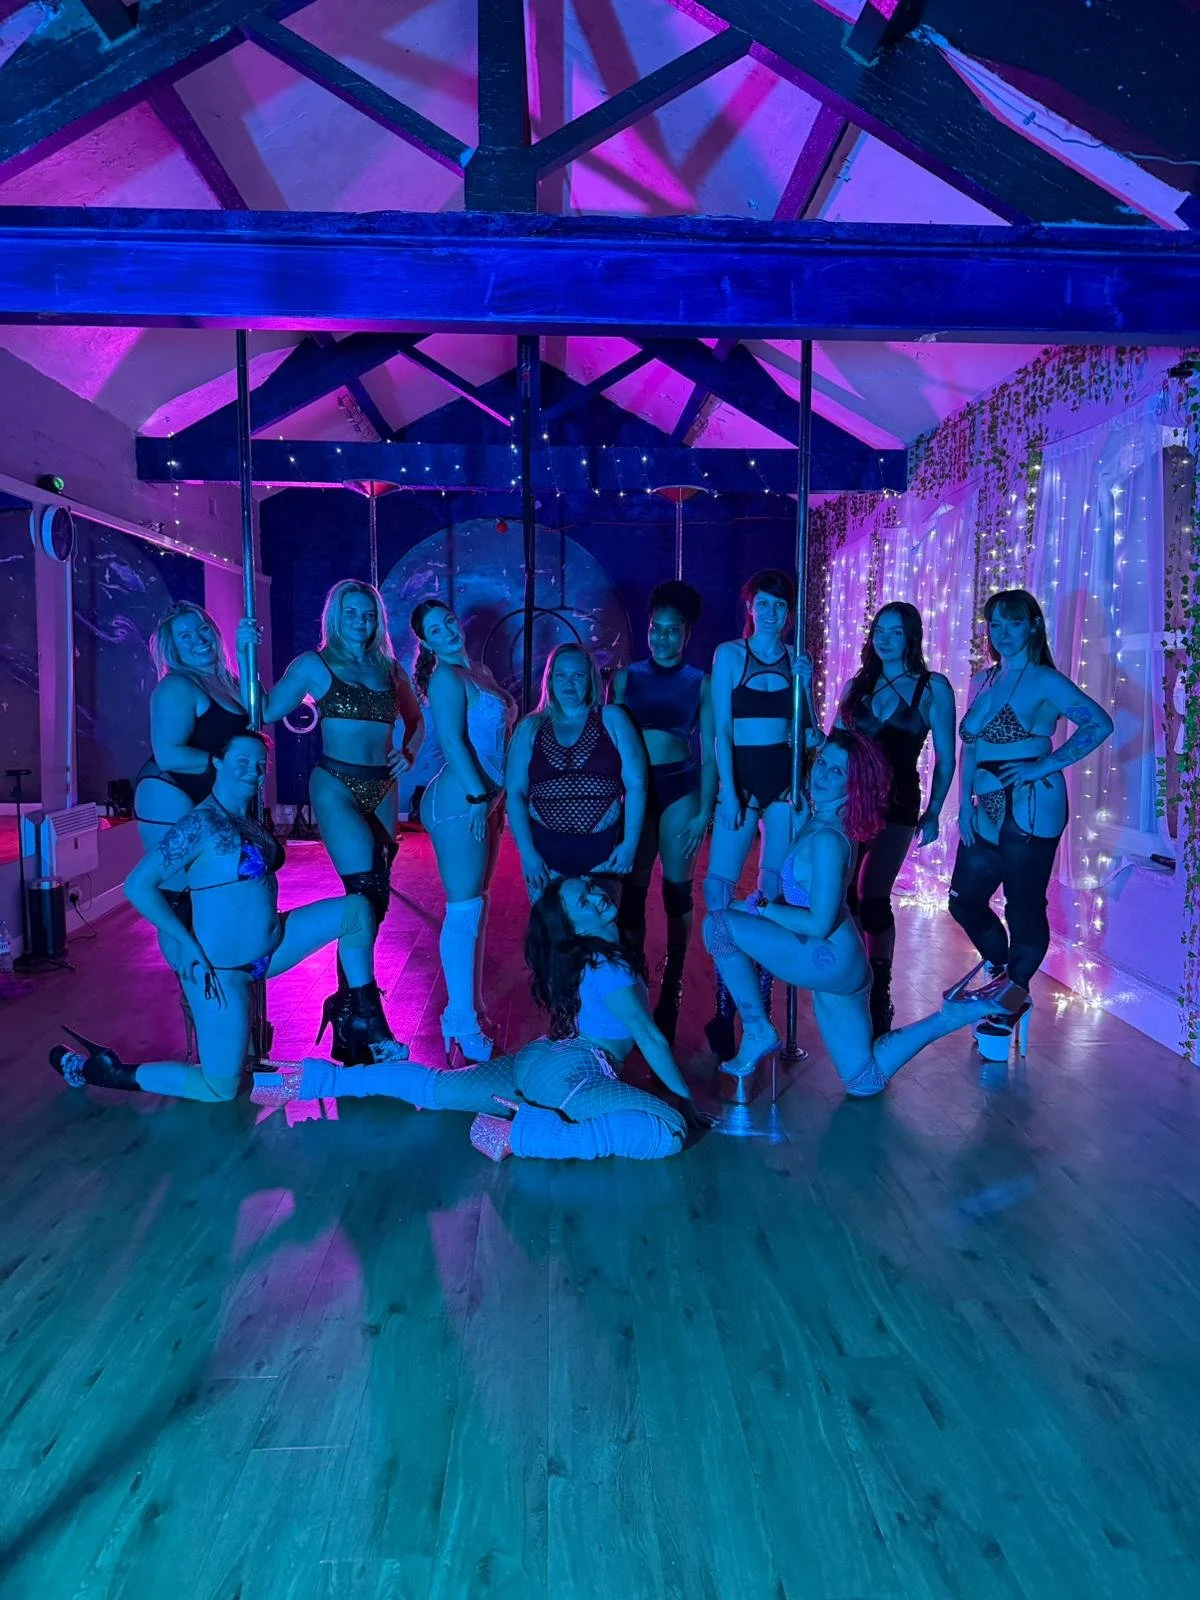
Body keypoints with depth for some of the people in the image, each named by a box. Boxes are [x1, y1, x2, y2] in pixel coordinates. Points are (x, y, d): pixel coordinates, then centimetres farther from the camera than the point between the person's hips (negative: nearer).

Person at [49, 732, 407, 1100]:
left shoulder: (248, 821, 6)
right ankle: (98, 1069, 15)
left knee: (356, 908, 3)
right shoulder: (202, 823, -19)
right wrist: (188, 944, -21)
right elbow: (138, 887, -22)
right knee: (220, 1088, -1)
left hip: (267, 949, 8)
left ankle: (366, 1025, 10)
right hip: (220, 967, -8)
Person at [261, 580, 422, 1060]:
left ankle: (349, 1002, 22)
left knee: (376, 896, 6)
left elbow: (416, 721, 25)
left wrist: (408, 753, 6)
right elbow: (264, 712, -5)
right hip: (337, 787, -5)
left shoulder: (389, 669, 13)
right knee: (367, 892, -14)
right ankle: (349, 1015, -1)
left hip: (381, 791, 5)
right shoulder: (315, 665, 1)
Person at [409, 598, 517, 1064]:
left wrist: (495, 798, 13)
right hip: (458, 801, -9)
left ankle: (469, 1007, 24)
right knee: (464, 908, -7)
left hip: (484, 798, 9)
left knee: (475, 906, 14)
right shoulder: (446, 677, -9)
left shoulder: (479, 672, 16)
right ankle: (463, 1026, -1)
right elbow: (452, 741, -18)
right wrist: (477, 796, -22)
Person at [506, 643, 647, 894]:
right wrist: (526, 852, -7)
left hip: (603, 851, -1)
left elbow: (636, 784, -2)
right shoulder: (530, 727, 6)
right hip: (546, 853, 1)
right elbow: (515, 792, 2)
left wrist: (630, 844, -9)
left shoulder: (612, 719, 2)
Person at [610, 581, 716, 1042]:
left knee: (677, 889, 3)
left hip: (680, 787, -1)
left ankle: (672, 988, 16)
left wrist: (704, 810, -5)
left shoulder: (700, 683, 4)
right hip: (635, 788, 1)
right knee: (632, 890, 3)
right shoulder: (627, 677, 6)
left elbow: (708, 752, 2)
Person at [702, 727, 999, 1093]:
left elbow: (819, 923, -24)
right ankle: (952, 1015, 21)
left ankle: (758, 1032, -4)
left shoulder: (827, 839, -23)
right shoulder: (816, 819, 2)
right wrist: (800, 814, 10)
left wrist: (759, 906, -16)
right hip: (841, 963, 9)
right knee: (866, 1081, 21)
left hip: (830, 960, -9)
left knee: (718, 923, -15)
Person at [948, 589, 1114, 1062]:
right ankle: (1001, 972, 35)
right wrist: (965, 804, 5)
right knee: (965, 899, 11)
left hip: (1031, 809, -7)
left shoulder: (1045, 681, -8)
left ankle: (1013, 995, 19)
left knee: (1024, 907, 0)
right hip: (988, 811, 7)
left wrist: (1046, 766, -19)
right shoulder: (983, 680, 12)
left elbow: (1100, 723, -19)